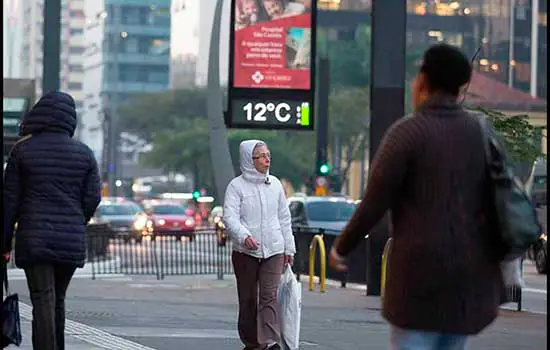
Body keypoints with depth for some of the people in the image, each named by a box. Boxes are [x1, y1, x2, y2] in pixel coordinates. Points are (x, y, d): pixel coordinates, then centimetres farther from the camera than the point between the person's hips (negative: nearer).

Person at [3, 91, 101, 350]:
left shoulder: (23, 150, -1)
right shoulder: (84, 154, 5)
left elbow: (10, 199, -1)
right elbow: (92, 197, 4)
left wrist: (5, 242, 4)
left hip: (34, 239, -3)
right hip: (72, 242, 3)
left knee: (42, 301, -8)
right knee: (58, 300, 17)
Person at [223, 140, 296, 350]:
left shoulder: (275, 184, 10)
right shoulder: (236, 186, -3)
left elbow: (284, 218, 17)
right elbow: (229, 217, -14)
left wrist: (289, 248, 17)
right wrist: (244, 236, -31)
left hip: (274, 250, 2)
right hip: (245, 252, -2)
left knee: (269, 297, -11)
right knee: (248, 299, 6)